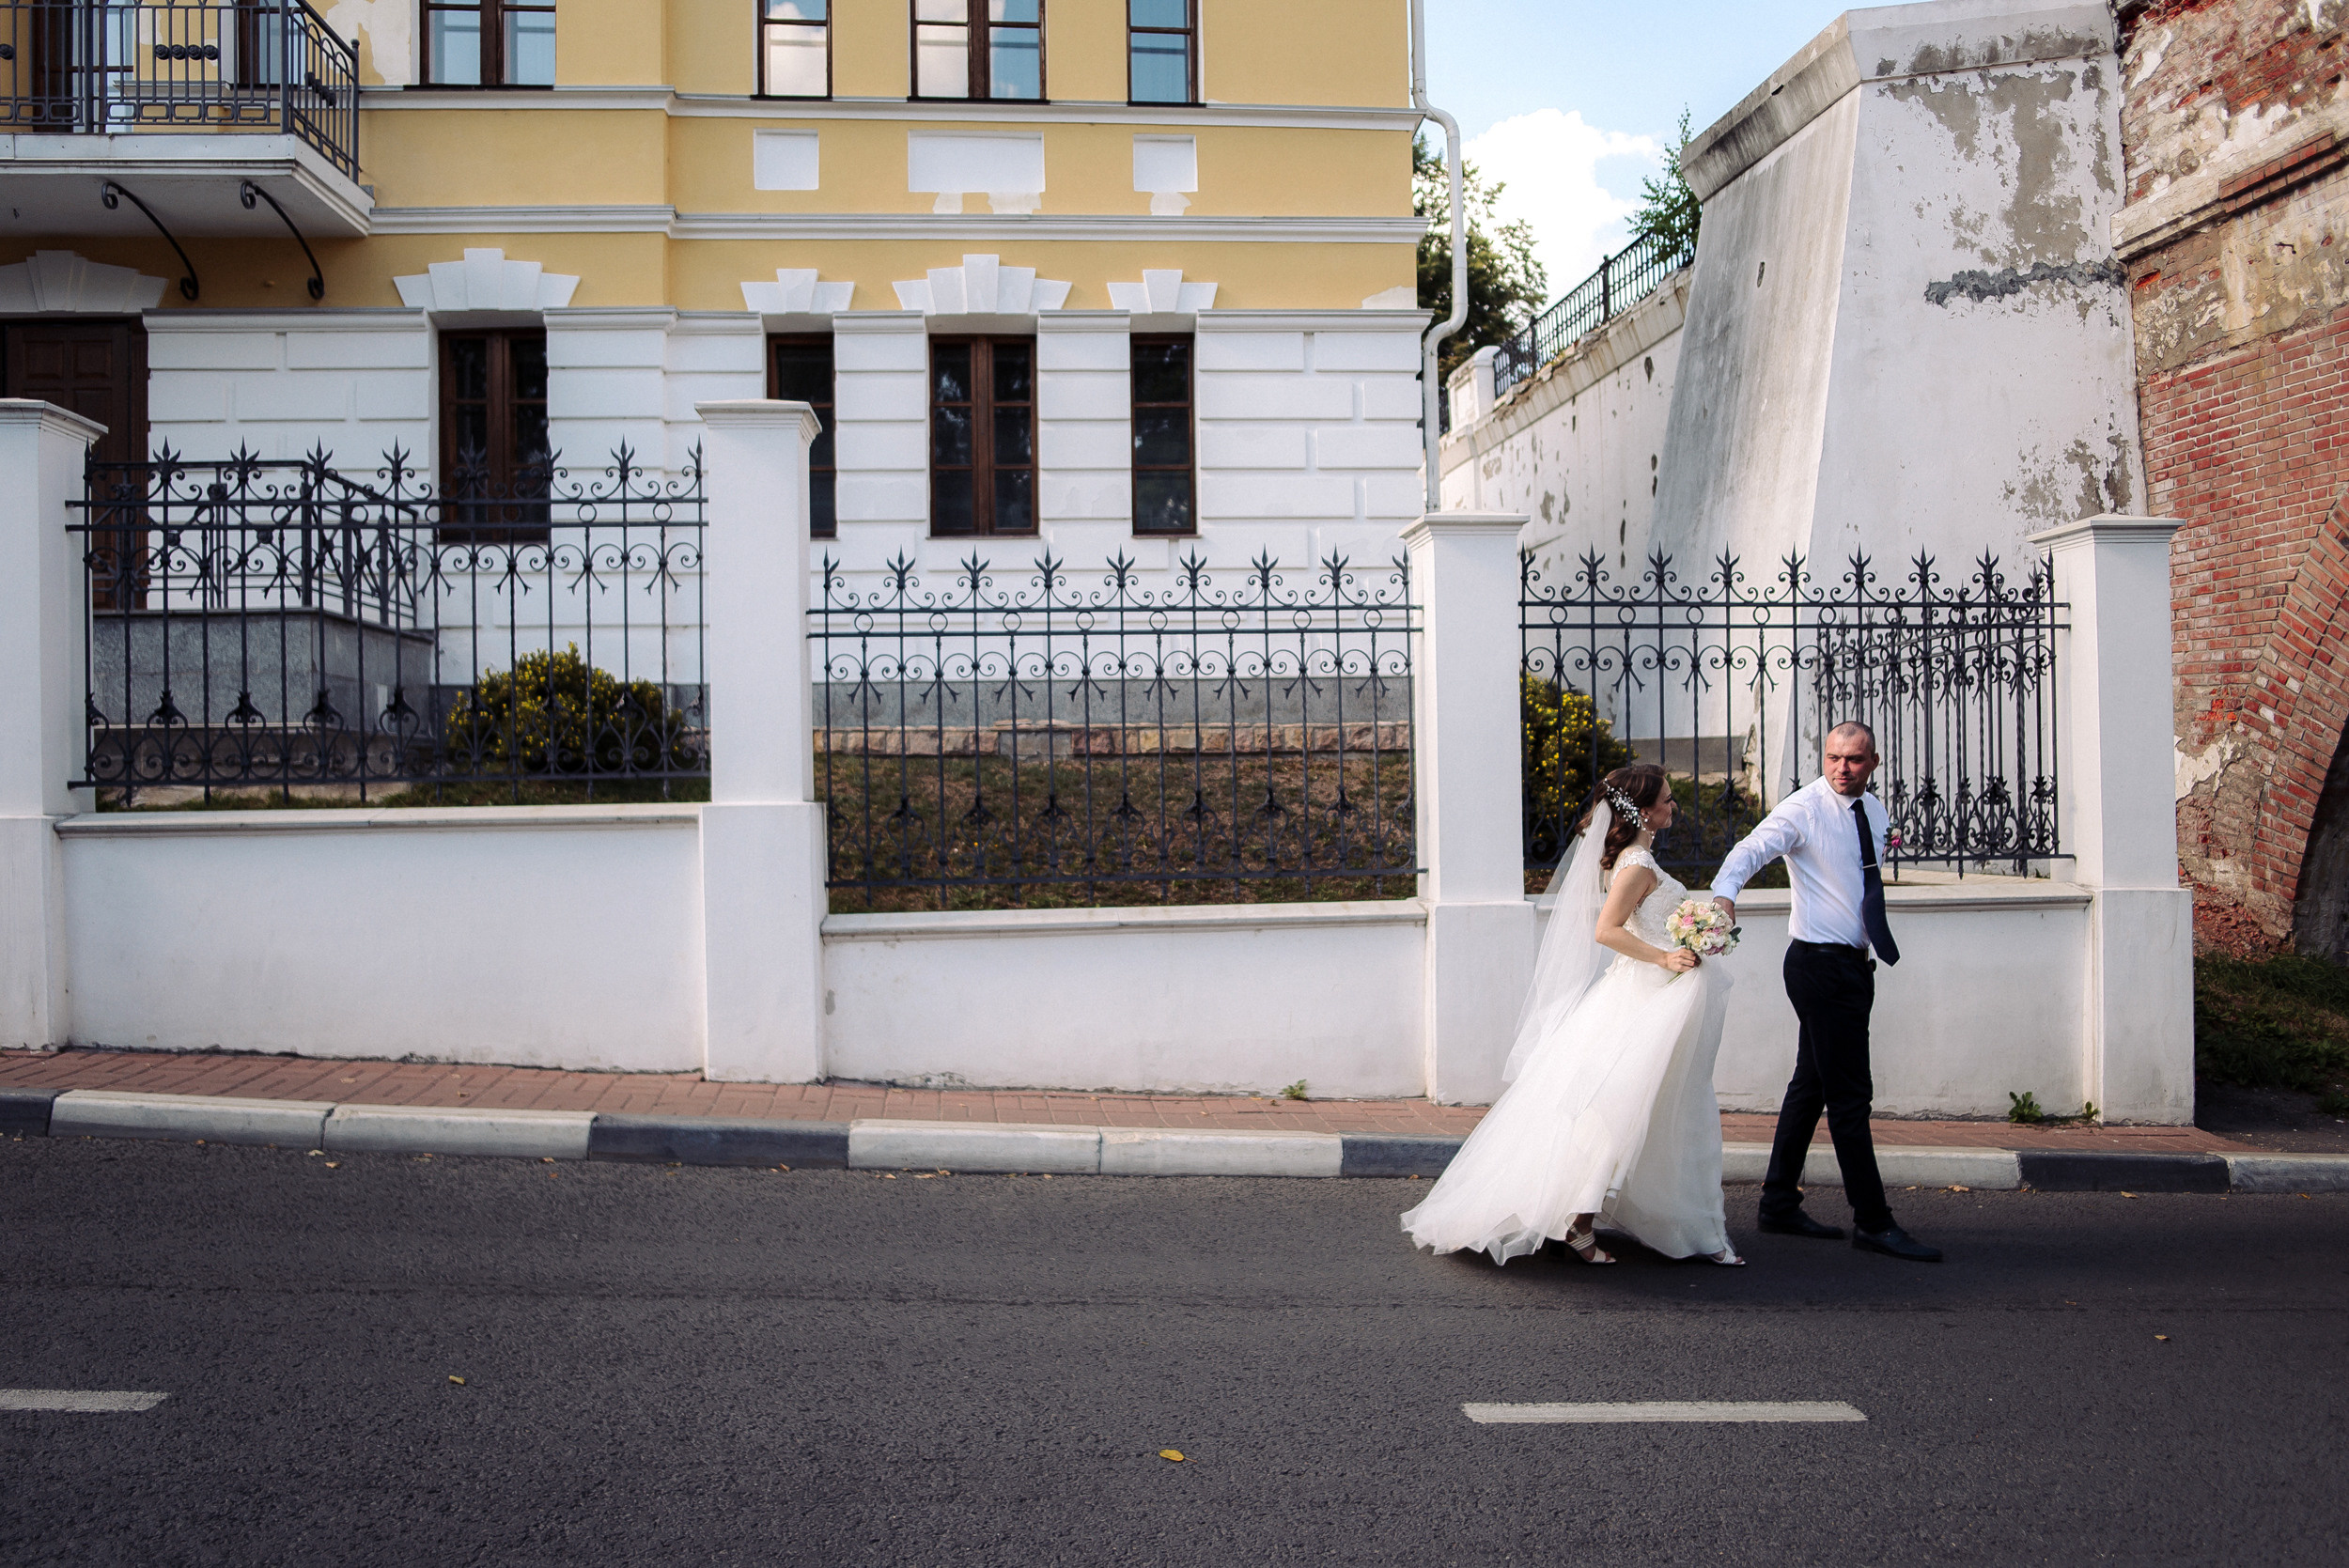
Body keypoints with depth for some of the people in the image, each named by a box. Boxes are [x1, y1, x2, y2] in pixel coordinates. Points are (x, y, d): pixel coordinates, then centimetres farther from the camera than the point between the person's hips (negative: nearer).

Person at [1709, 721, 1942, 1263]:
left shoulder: (1874, 810, 10)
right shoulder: (1804, 809, -13)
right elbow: (1752, 849, -28)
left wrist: (1881, 937, 19)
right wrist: (1725, 893, -47)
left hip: (1853, 963, 8)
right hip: (1821, 963, -8)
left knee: (1811, 1085, 13)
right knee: (1850, 1094, -5)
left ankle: (1780, 1205, 22)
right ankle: (1873, 1223, 1)